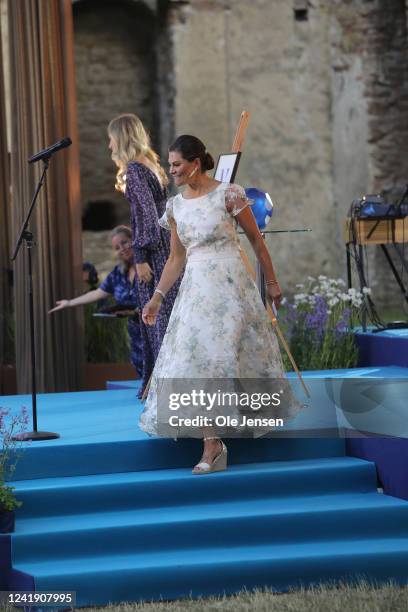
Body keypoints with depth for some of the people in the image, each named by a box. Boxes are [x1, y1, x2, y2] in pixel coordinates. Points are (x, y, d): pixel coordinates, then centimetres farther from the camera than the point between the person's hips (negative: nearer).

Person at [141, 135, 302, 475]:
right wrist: (158, 297, 7)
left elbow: (256, 240, 1)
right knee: (194, 360, -8)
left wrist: (272, 283, 4)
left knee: (239, 354, -1)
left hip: (231, 284, -4)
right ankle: (212, 443, -9)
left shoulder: (228, 194, -6)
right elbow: (176, 259, 15)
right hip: (195, 289, 4)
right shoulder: (175, 206, 9)